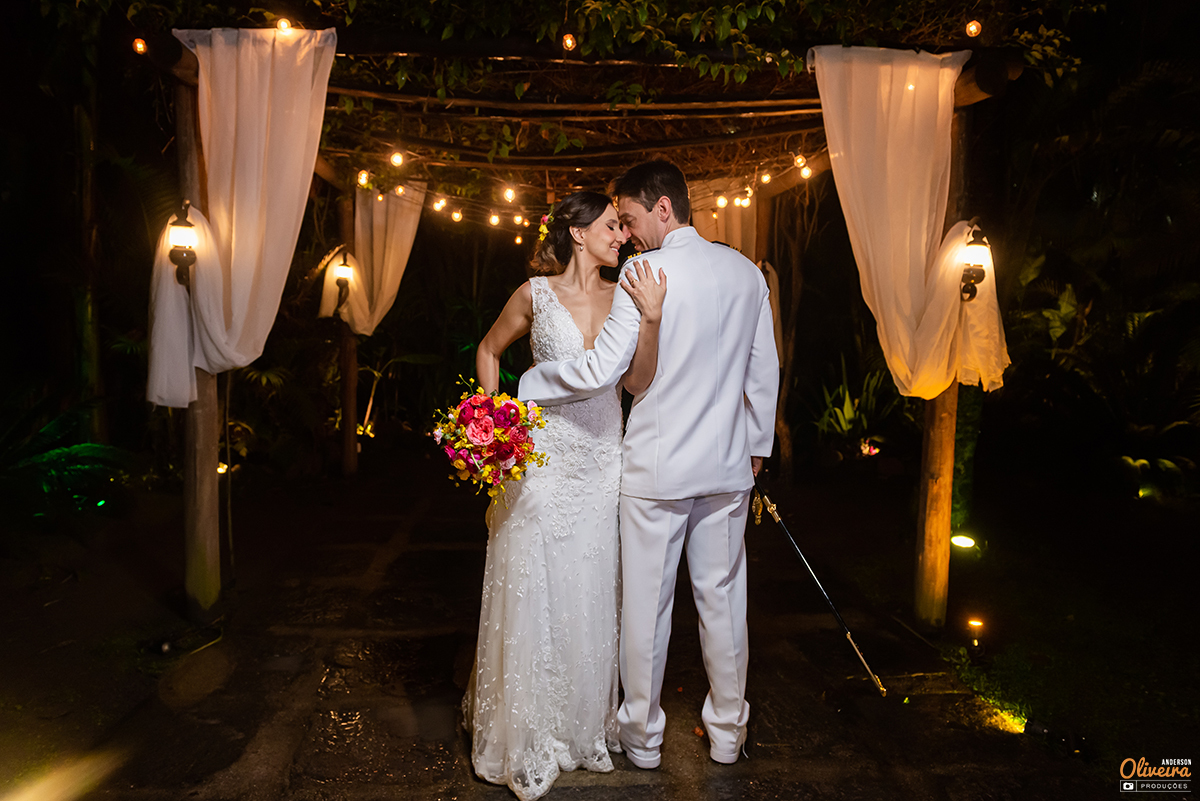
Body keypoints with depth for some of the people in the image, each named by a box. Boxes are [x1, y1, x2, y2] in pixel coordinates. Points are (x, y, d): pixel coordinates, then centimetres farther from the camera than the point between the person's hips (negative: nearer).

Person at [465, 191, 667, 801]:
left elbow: (638, 382, -5)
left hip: (601, 464, 3)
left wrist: (651, 318, -18)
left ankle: (585, 727, 33)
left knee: (591, 599, 13)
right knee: (533, 596, 5)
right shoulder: (536, 294, -6)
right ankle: (527, 737, 24)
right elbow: (489, 350, 9)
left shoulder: (623, 295, 3)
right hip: (544, 459, -3)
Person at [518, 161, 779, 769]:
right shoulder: (746, 272, 4)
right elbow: (765, 371, 10)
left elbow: (601, 373, -19)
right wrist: (756, 444, 21)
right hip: (728, 466, 5)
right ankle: (728, 732, 31)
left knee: (646, 604, 10)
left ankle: (643, 737, 26)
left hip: (656, 468, -5)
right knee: (722, 598, 16)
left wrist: (526, 384, -6)